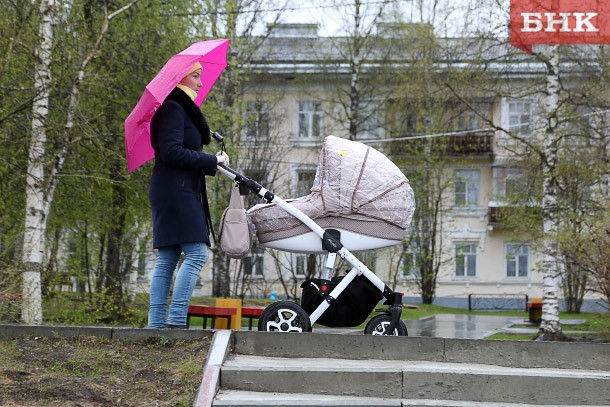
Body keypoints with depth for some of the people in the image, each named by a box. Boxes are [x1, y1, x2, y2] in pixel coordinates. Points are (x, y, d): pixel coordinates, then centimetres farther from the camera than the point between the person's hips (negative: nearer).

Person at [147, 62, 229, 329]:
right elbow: (171, 152, -19)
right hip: (176, 191, -10)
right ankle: (176, 319, -19)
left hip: (179, 191, 10)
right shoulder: (173, 109, -9)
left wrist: (212, 166, 12)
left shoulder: (179, 109, 23)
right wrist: (212, 160, -13)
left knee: (167, 259, 6)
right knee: (197, 254, -14)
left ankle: (156, 322, 4)